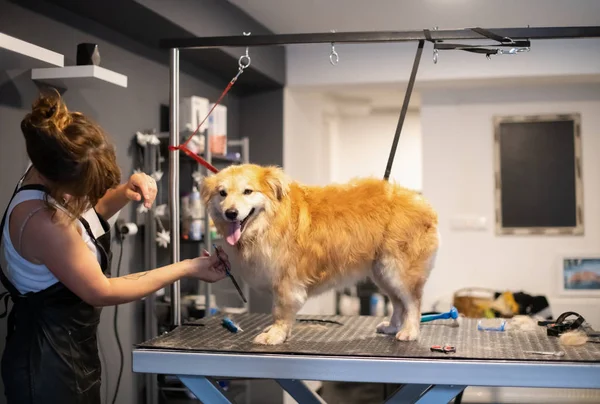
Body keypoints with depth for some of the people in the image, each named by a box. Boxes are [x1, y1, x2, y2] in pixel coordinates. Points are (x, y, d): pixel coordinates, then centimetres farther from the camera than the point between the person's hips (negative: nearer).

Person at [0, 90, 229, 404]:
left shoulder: (54, 177, -8)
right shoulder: (42, 220, -32)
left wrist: (124, 193, -7)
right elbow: (101, 292, -23)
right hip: (48, 362, -9)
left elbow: (85, 215, 15)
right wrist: (188, 268, -17)